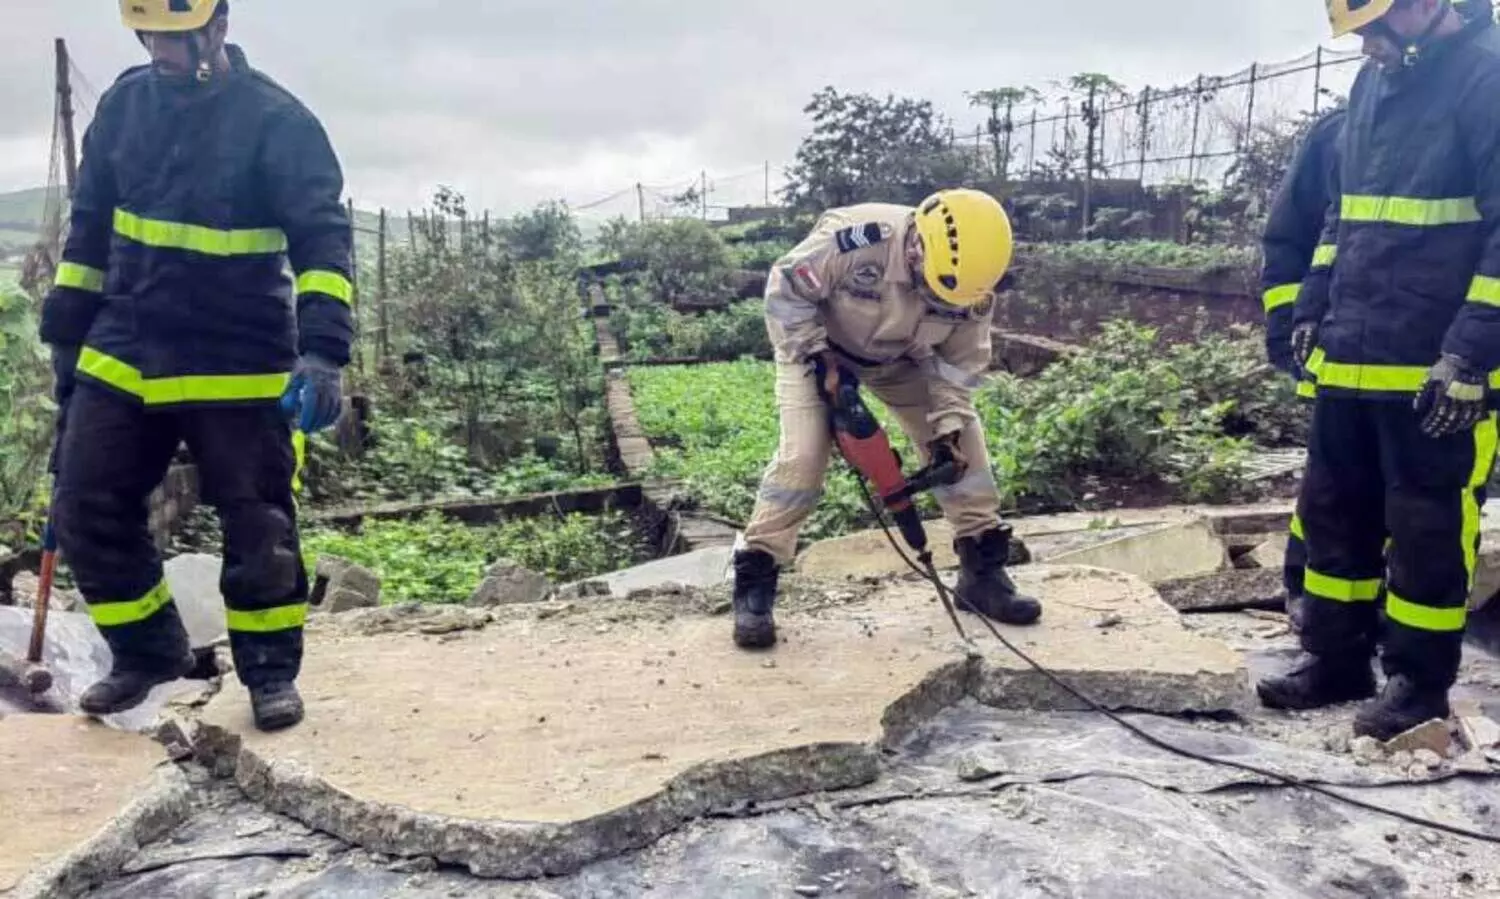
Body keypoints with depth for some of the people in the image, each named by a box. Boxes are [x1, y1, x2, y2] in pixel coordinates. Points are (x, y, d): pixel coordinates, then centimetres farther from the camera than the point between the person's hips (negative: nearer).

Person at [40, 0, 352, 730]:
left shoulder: (277, 120, -10)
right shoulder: (123, 105, 6)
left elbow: (323, 239, -19)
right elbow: (88, 230, 14)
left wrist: (321, 350, -32)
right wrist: (67, 334, 14)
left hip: (240, 367, -5)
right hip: (122, 356, 5)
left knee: (257, 526, 1)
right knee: (87, 513, 6)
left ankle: (271, 670, 19)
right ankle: (149, 652, 25)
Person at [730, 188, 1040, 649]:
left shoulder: (969, 285, -22)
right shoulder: (856, 237, -40)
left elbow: (960, 363, -8)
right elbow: (785, 290, -28)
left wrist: (947, 428, -18)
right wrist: (818, 361, -29)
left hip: (900, 360, 5)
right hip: (817, 346, -5)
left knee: (964, 443, -1)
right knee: (802, 455, -19)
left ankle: (983, 571, 11)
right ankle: (754, 583, -8)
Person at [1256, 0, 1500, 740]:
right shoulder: (1374, 82, 14)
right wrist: (1314, 307, 18)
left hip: (1436, 365, -7)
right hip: (1352, 353, 8)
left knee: (1426, 524, 4)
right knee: (1334, 509, 12)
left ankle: (1420, 680, 18)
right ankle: (1338, 659, 26)